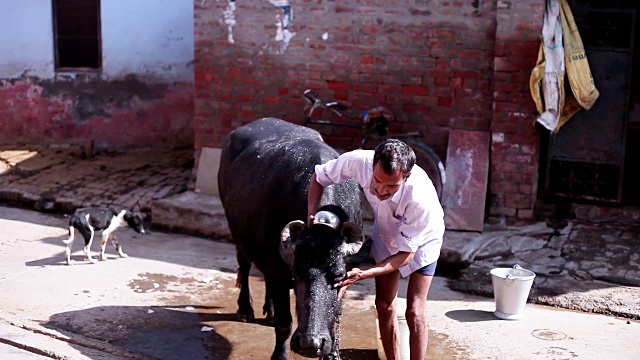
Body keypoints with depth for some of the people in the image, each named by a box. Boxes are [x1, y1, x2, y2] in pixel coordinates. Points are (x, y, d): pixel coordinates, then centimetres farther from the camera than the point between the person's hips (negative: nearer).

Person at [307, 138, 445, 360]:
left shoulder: (421, 197, -43)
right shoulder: (359, 161, -35)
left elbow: (406, 254, -31)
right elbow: (318, 177, -14)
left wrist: (362, 275, -42)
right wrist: (311, 217, -28)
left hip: (422, 239, -4)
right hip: (386, 231, 4)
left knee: (414, 312, -7)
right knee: (384, 305, 6)